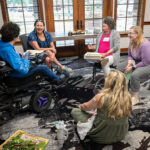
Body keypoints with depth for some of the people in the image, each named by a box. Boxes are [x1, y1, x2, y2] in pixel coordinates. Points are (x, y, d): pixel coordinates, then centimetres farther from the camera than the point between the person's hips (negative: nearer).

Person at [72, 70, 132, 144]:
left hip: (102, 137, -5)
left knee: (74, 111, 7)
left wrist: (80, 106, 19)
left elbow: (86, 107, -5)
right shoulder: (127, 97, -13)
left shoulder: (101, 97, -26)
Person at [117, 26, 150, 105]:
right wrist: (129, 63, -13)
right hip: (135, 62, 9)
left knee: (134, 75, -36)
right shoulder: (132, 42, -4)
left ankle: (135, 97, -17)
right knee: (119, 67, -2)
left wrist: (133, 67, -20)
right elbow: (130, 55, 8)